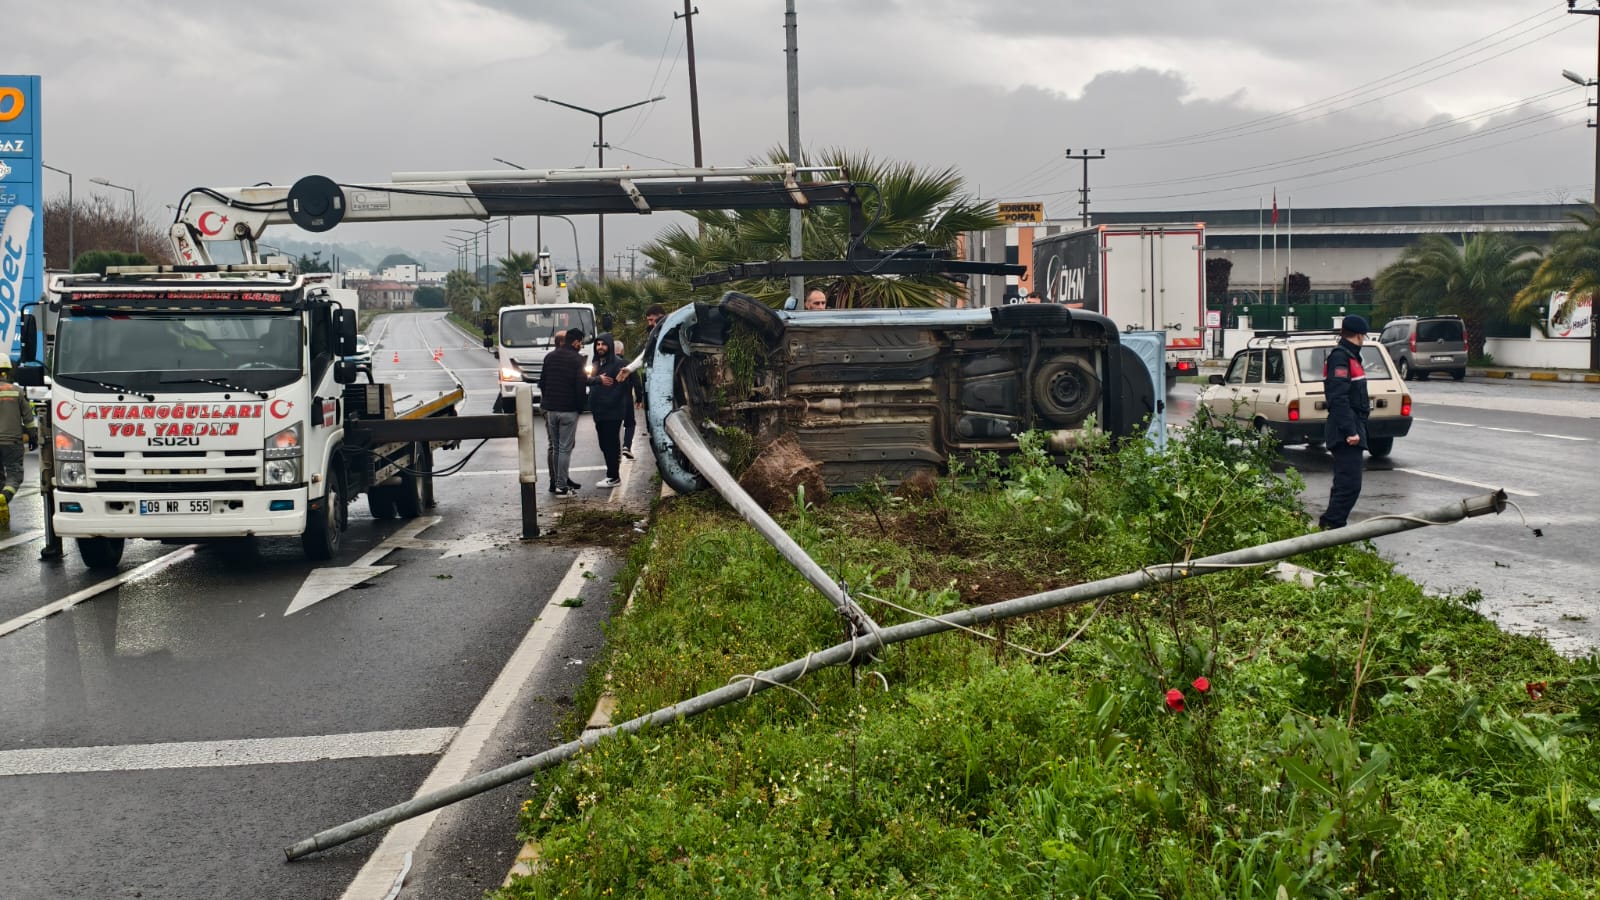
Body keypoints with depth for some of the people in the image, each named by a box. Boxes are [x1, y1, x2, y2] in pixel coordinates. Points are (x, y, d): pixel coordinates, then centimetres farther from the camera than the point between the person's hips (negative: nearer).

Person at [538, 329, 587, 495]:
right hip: (569, 410, -6)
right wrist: (580, 407, 0)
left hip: (551, 409, 6)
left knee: (556, 447, 14)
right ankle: (561, 486, -2)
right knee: (565, 448, -2)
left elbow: (541, 382, 12)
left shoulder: (550, 357, 10)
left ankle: (558, 481, 18)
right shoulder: (577, 359, -9)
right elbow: (580, 386, -12)